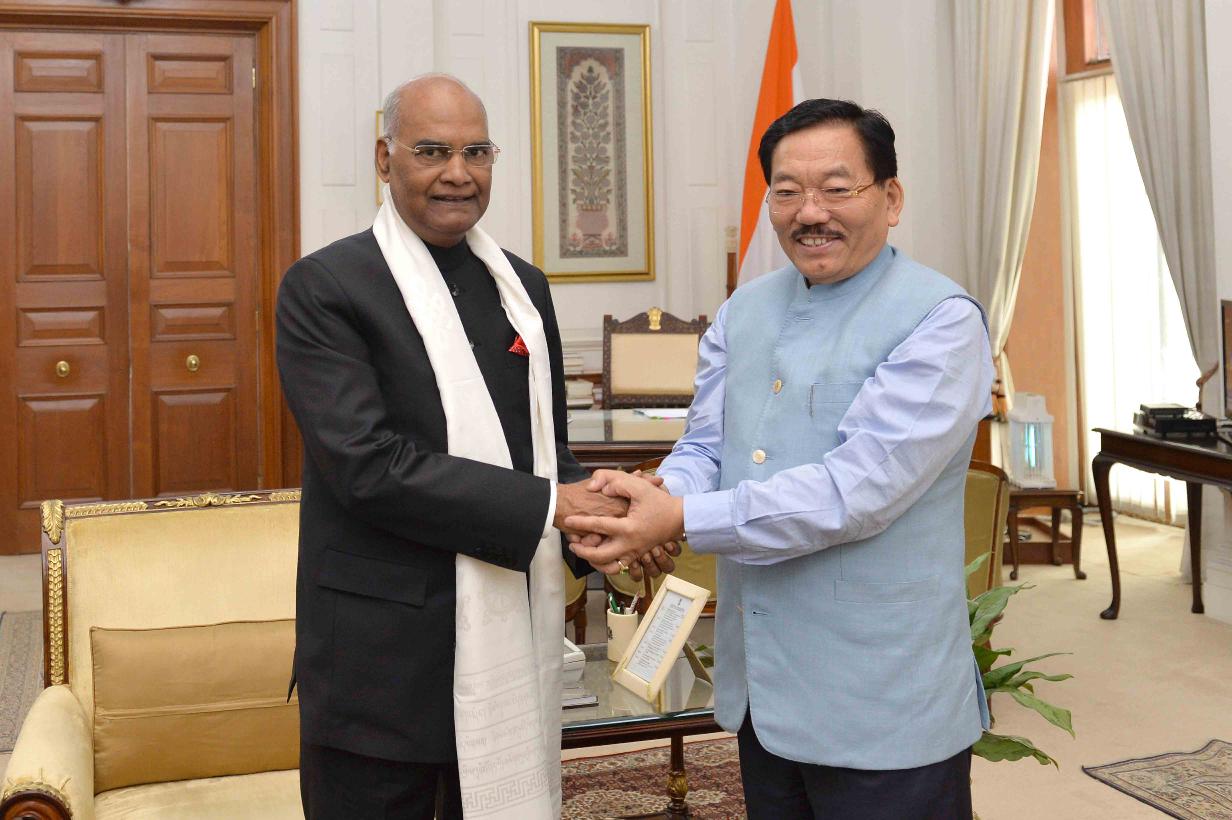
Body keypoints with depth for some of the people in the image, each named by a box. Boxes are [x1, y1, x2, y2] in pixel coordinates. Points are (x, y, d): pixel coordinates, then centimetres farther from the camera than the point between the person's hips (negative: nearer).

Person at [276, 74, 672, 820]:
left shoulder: (524, 286, 11)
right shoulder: (325, 288, -8)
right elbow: (367, 463, -19)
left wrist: (607, 524, -6)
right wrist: (546, 505, -20)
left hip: (514, 639, 6)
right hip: (385, 650, -5)